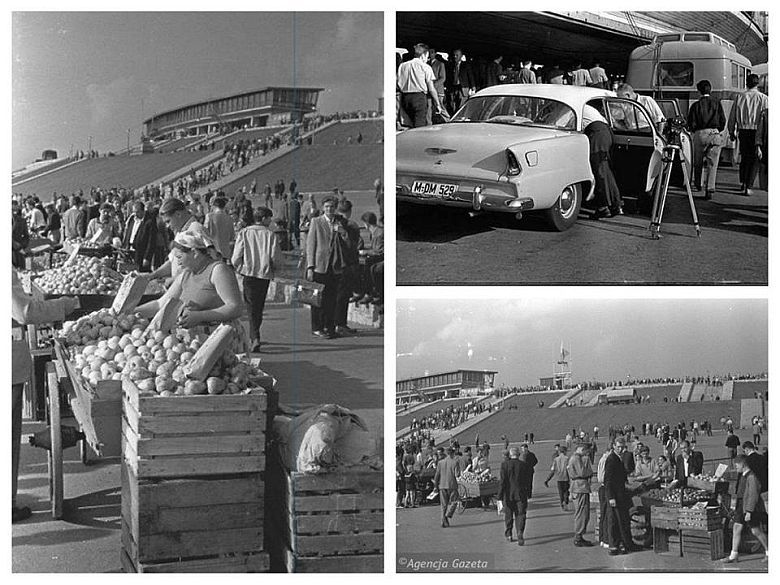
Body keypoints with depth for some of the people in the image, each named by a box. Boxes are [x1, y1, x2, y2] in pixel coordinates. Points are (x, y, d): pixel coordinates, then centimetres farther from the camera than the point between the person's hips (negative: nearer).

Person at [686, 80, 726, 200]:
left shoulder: (696, 105, 0)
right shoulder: (717, 103, 3)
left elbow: (691, 123, -3)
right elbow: (723, 121, 3)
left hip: (700, 134, 0)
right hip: (715, 134, 0)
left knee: (698, 162, 17)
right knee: (712, 164, -2)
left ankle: (697, 185, 32)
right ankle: (709, 190, -11)